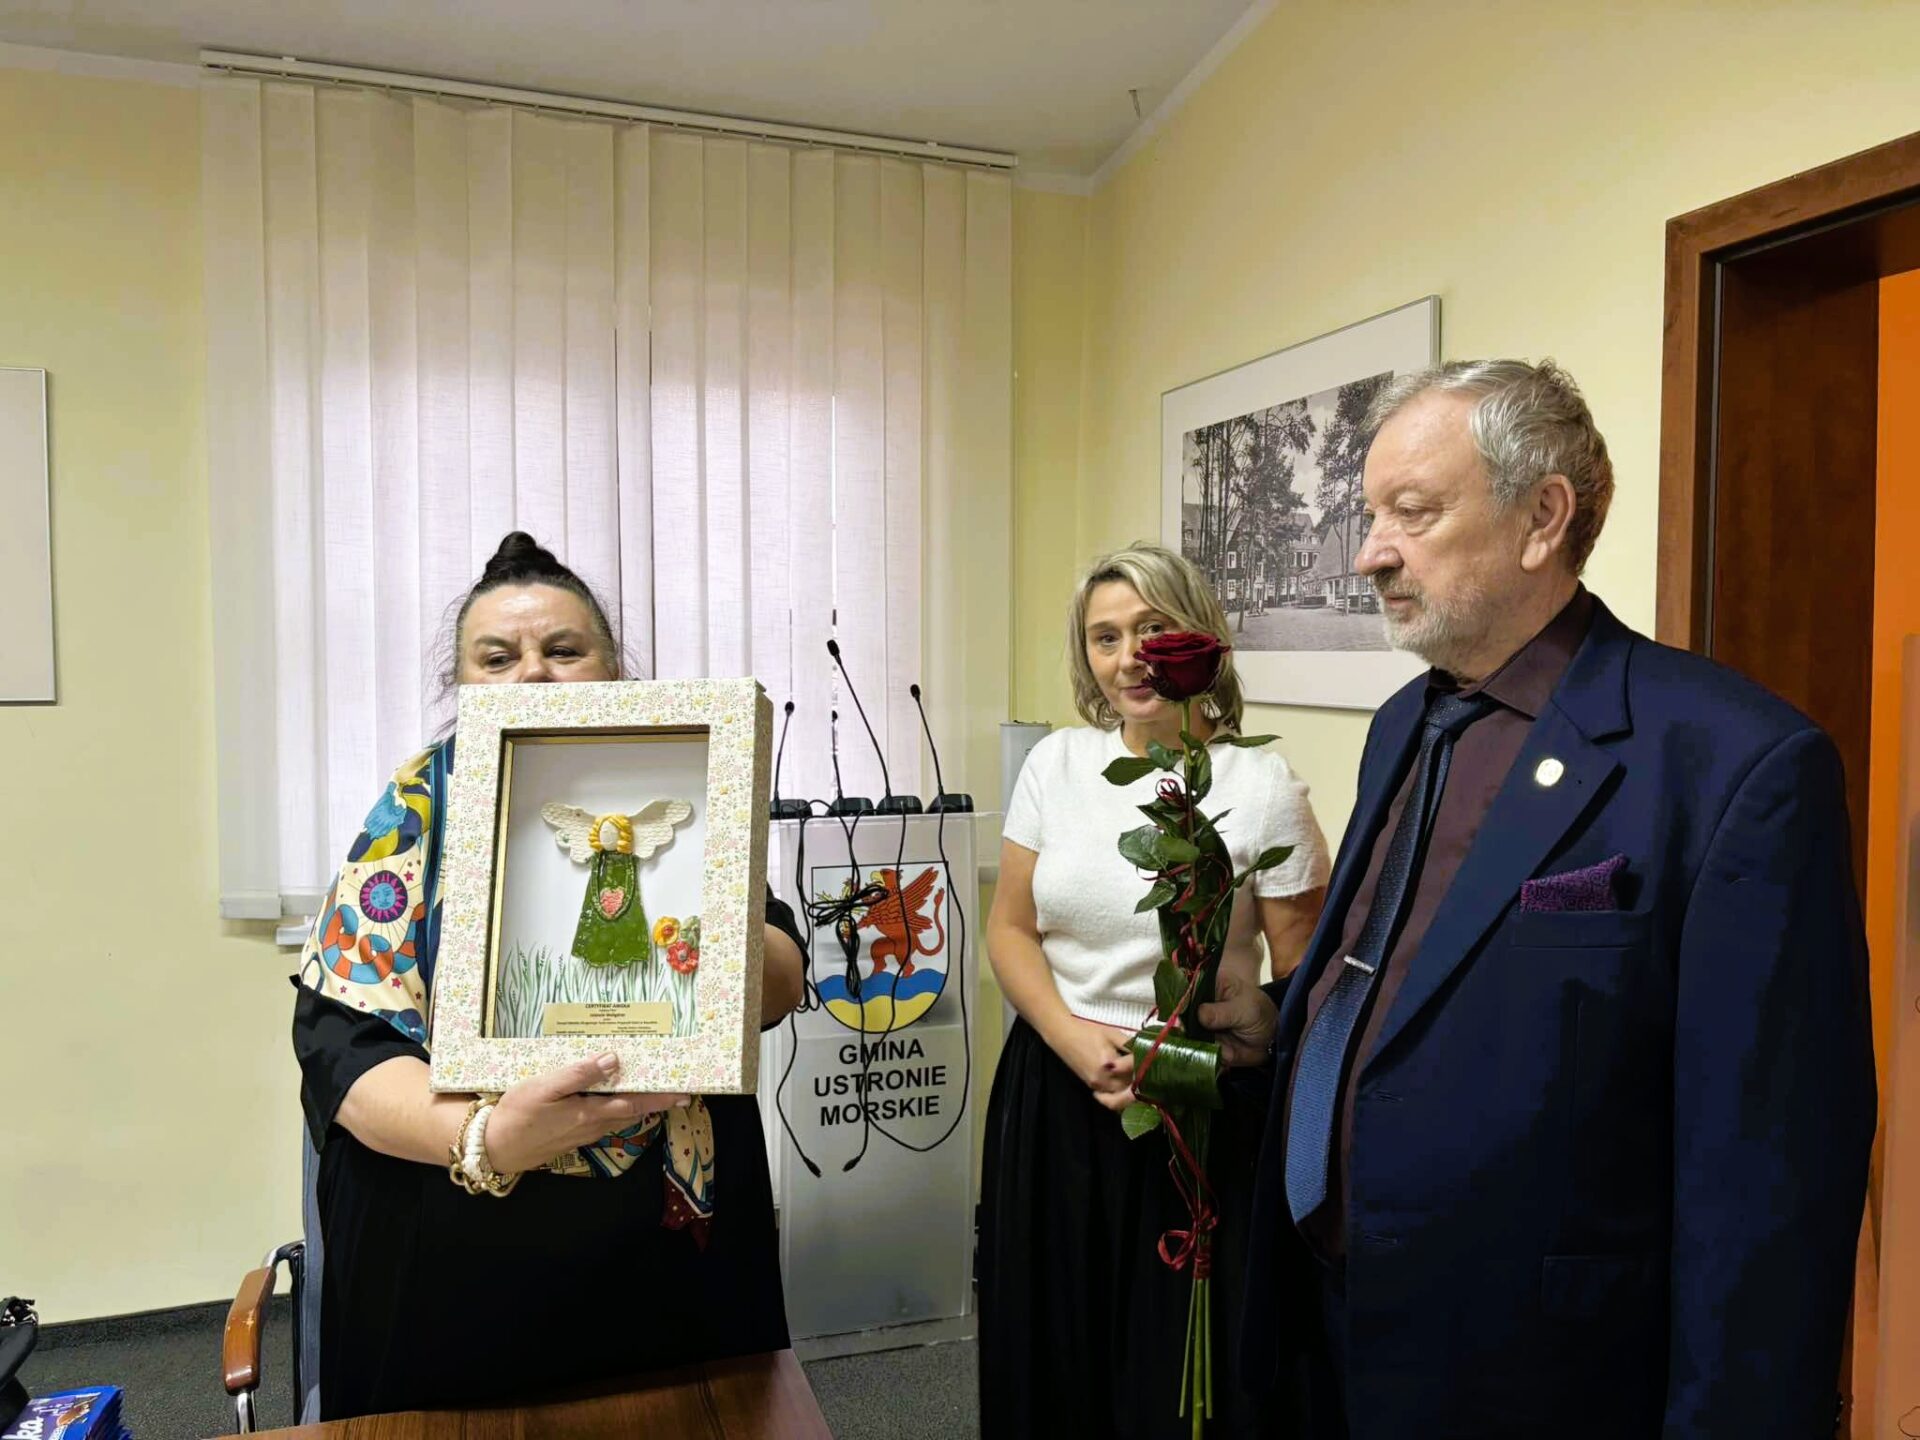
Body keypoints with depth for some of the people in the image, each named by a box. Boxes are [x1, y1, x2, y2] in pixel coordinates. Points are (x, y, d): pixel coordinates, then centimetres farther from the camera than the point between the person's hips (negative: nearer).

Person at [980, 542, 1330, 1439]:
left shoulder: (1259, 784, -10)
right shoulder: (1057, 763, 0)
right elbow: (1009, 930, 3)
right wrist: (1073, 1037, -12)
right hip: (1053, 1096, 3)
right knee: (1052, 1350, 17)